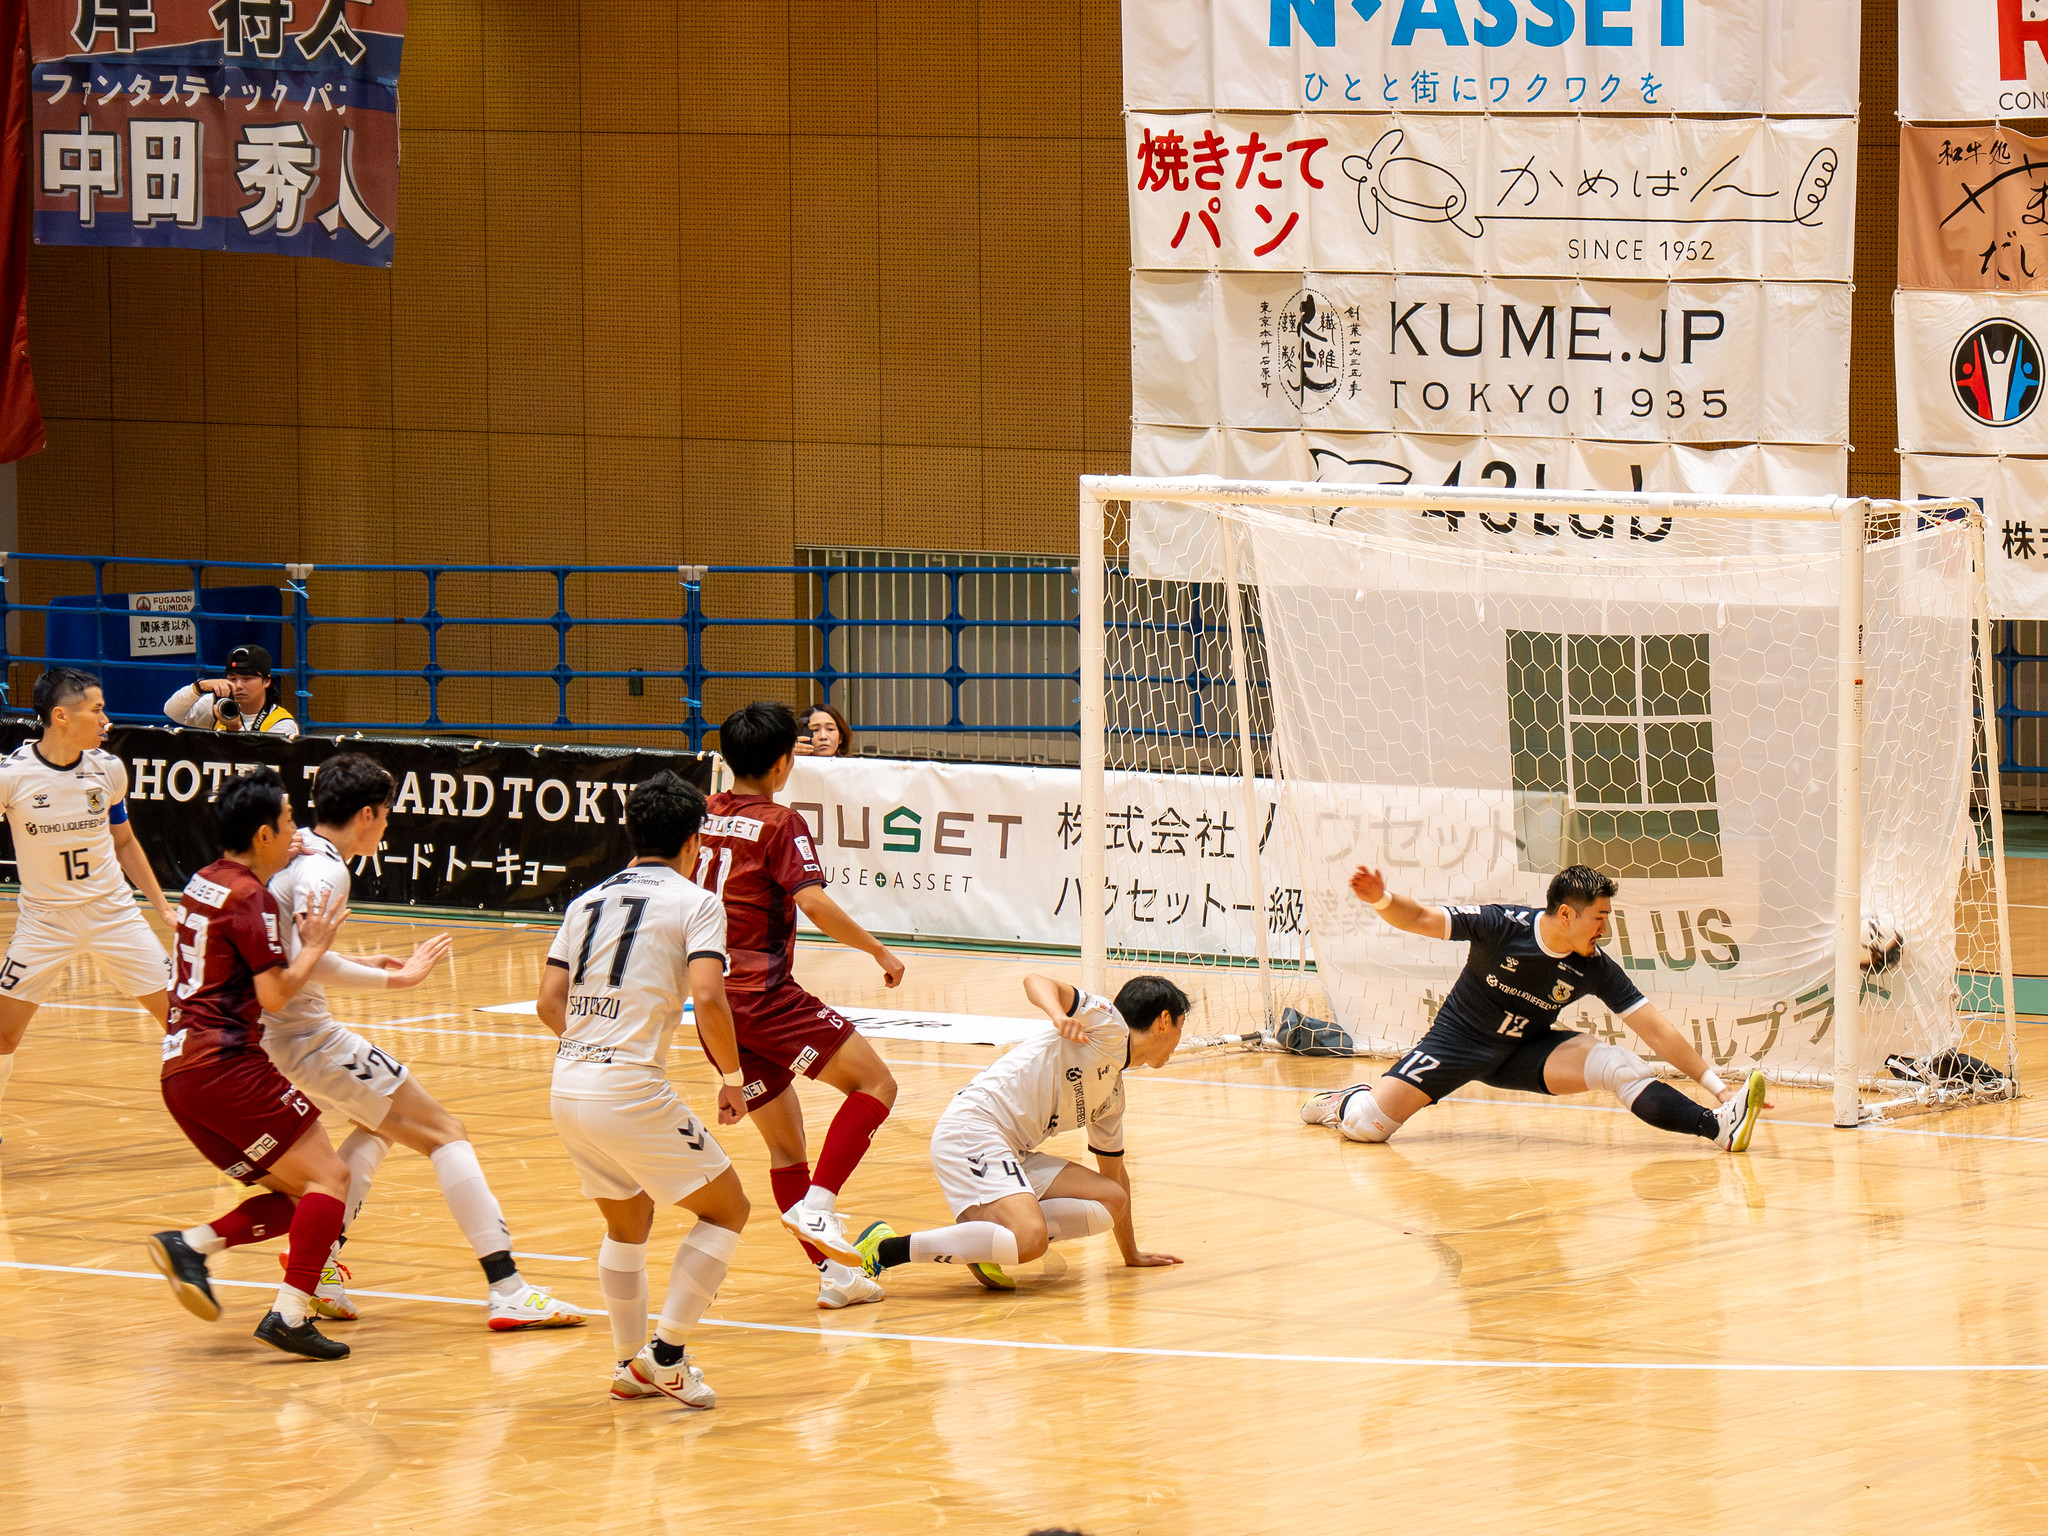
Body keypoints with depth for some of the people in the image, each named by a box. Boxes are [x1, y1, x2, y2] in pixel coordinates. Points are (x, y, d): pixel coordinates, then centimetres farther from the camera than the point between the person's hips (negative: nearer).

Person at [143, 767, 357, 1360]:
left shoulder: (206, 882, 17)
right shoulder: (251, 898, -10)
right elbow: (276, 994, -16)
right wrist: (314, 945, 0)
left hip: (182, 1071, 9)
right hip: (226, 1065, -9)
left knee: (294, 1194, 13)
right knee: (329, 1178, -7)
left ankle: (192, 1246, -6)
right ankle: (291, 1314, -20)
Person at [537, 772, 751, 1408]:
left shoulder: (588, 902, 17)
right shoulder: (695, 903, -1)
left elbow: (550, 1002, 12)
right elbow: (708, 999, -14)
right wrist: (732, 1079, -1)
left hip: (569, 1086, 7)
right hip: (632, 1089, -7)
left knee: (628, 1222, 26)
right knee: (726, 1208, 8)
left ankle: (630, 1364, 27)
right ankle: (665, 1354, 1)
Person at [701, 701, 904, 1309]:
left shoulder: (703, 816, 12)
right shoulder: (779, 824, -7)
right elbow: (813, 903, -20)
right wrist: (880, 952, -10)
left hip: (710, 1001, 7)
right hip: (763, 994, -7)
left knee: (785, 1145, 11)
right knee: (875, 1081, -4)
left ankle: (834, 1273, 7)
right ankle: (817, 1204, -19)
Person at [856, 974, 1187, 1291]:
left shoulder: (1112, 1096, 25)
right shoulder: (1107, 1023, 1)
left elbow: (1113, 1174, 37)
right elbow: (1035, 982, -11)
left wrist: (1132, 1254, 44)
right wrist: (1060, 1018, -32)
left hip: (1014, 1153, 9)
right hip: (972, 1130, -9)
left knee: (1111, 1202, 0)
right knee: (1030, 1242, -28)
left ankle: (981, 1240, -4)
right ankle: (884, 1249, -21)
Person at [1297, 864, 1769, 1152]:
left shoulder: (1595, 969, -15)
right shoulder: (1502, 925, -23)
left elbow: (1657, 1032, -13)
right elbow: (1421, 919, -18)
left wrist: (1716, 1085, -17)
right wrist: (1382, 900, -40)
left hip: (1526, 1053, 2)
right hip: (1460, 1040, -2)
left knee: (1622, 1066, -23)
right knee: (1369, 1125, -17)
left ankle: (1717, 1126, -33)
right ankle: (1343, 1101, 19)